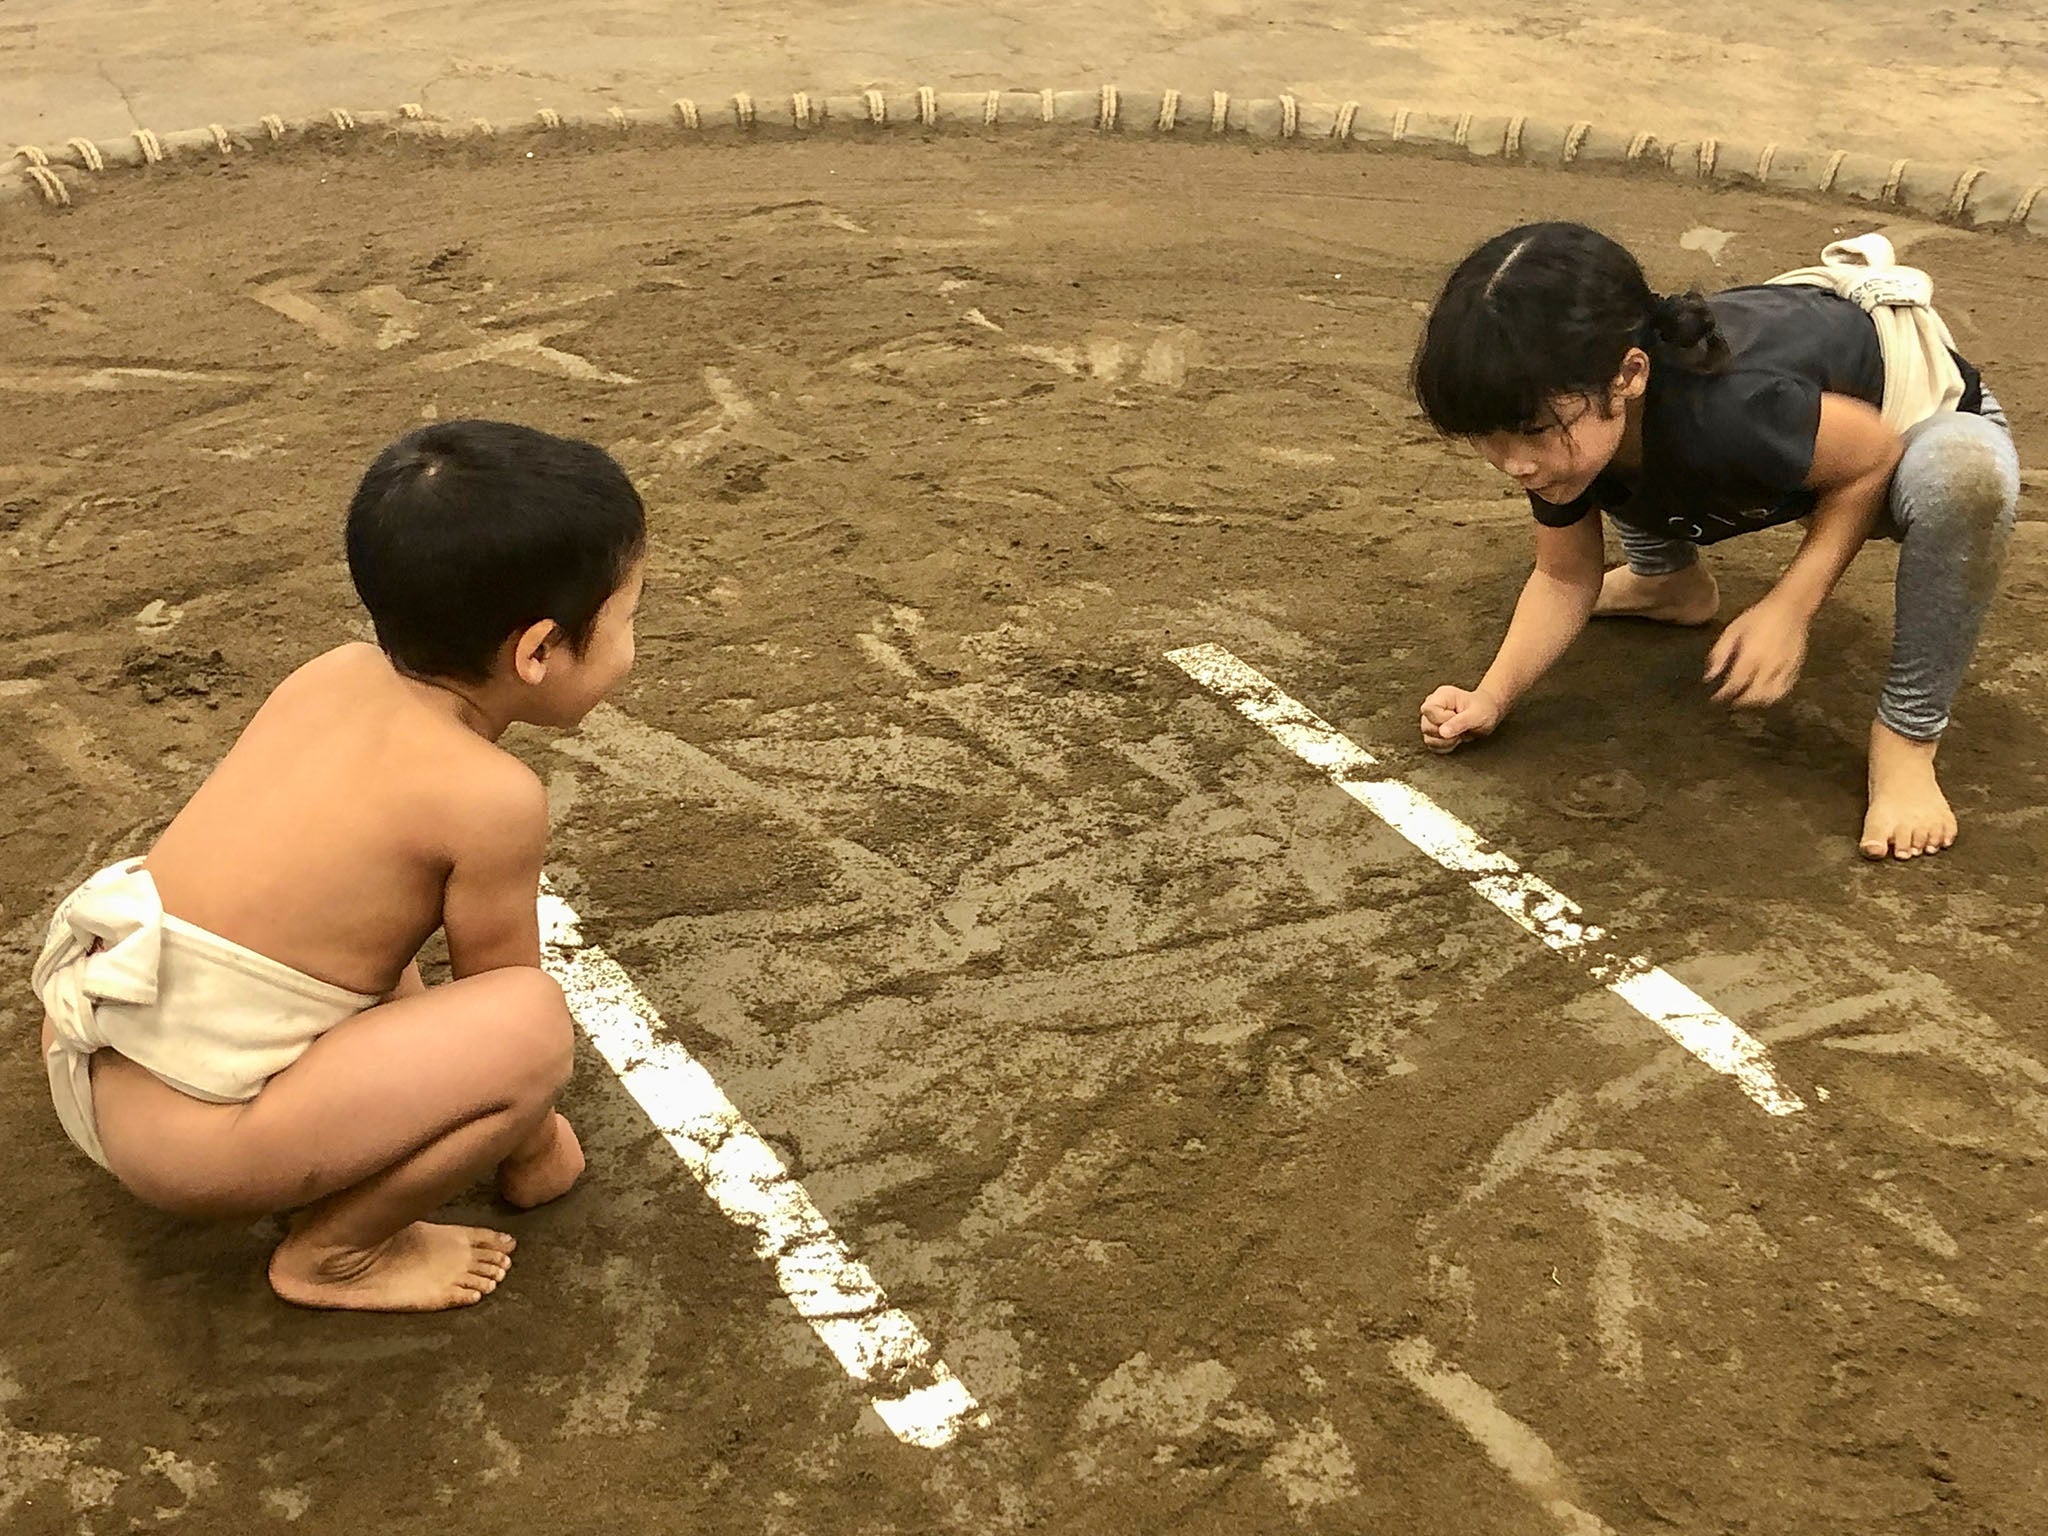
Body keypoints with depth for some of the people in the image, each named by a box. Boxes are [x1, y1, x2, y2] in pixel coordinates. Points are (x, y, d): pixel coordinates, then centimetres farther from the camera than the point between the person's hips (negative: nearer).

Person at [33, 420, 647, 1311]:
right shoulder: (491, 796, -19)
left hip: (87, 1063, 9)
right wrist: (536, 1148, 13)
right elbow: (497, 993, -6)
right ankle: (334, 1252, 0)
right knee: (531, 1023, -20)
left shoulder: (332, 672, 3)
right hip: (178, 1135, -9)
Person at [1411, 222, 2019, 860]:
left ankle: (1907, 736, -18)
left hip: (1916, 423, -5)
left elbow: (1875, 456, -26)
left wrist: (1787, 609, -32)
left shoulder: (1730, 409, -45)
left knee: (1966, 473, -40)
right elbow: (1566, 577, -10)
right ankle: (1675, 581, 21)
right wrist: (1490, 698, -22)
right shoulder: (1561, 418, -24)